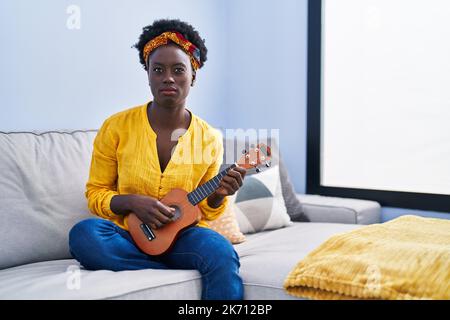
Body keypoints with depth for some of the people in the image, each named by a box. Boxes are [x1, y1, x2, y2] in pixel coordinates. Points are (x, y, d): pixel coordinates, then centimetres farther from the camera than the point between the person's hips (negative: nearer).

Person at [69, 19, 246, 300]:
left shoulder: (209, 139, 1)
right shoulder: (117, 127, -3)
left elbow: (205, 211, 9)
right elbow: (96, 193, 3)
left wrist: (218, 195, -13)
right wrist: (131, 202, -16)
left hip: (182, 235, -2)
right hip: (128, 235, 3)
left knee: (222, 253, -37)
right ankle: (185, 277, -23)